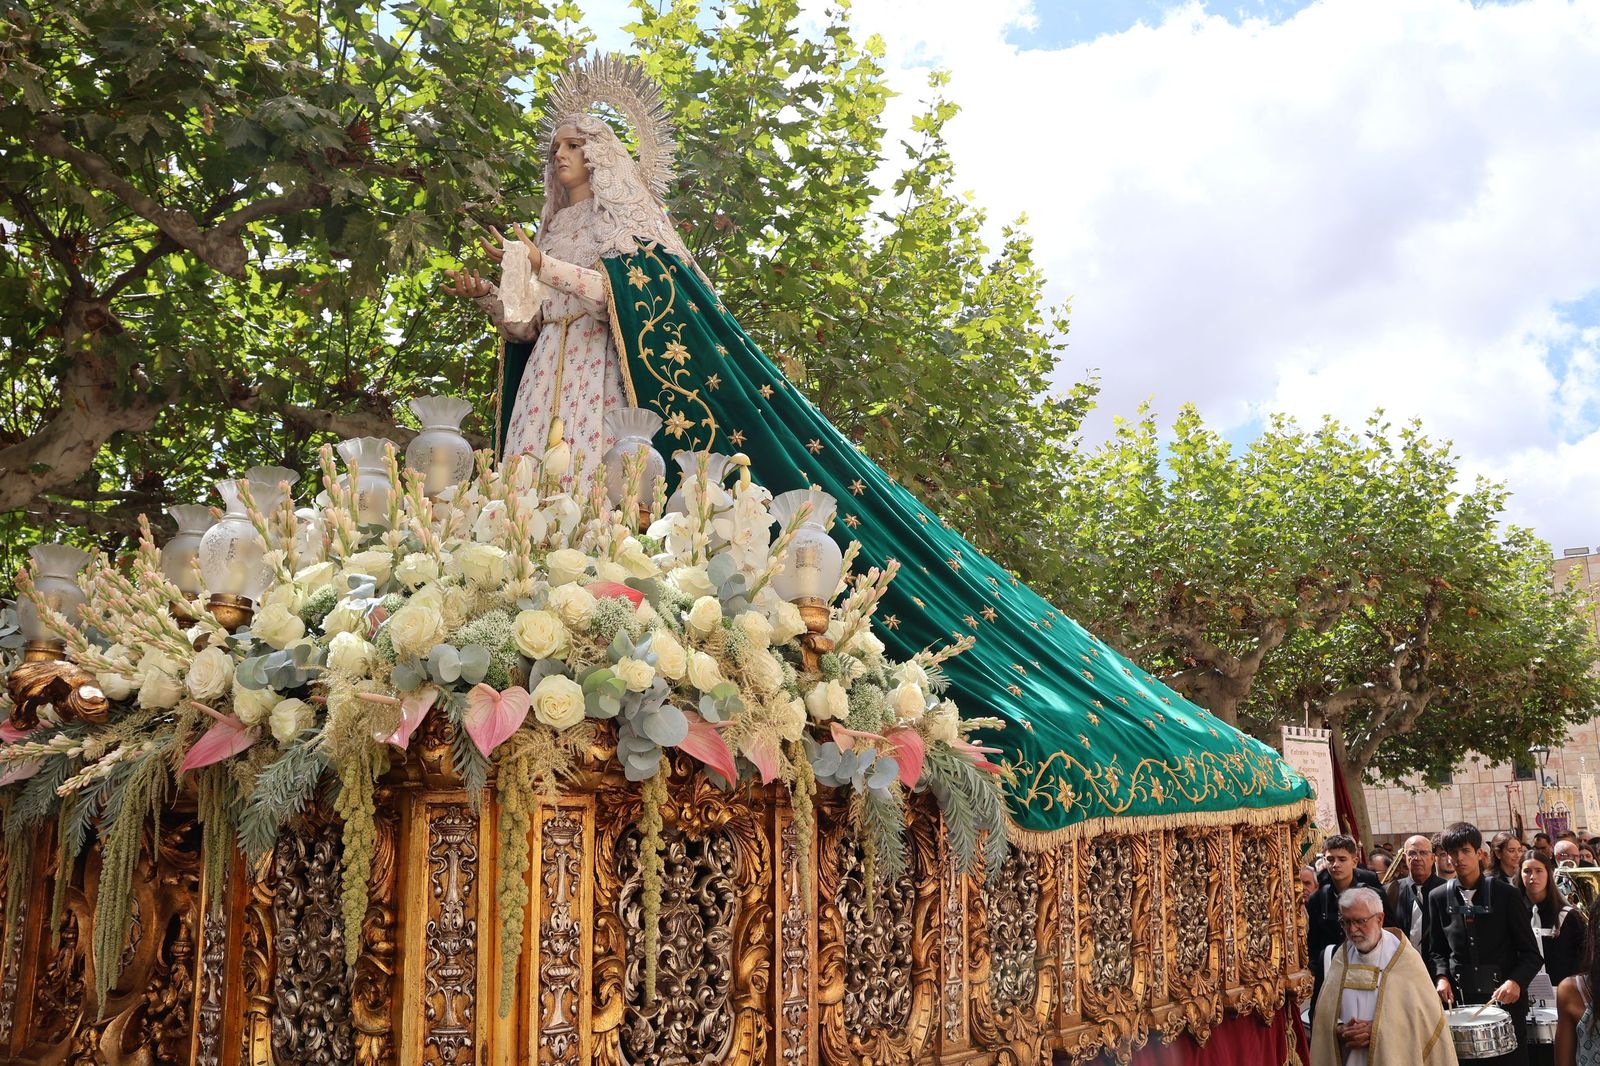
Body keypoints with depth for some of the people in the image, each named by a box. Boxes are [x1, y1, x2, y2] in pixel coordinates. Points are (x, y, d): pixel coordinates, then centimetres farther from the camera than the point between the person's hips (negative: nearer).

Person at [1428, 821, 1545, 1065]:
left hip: (1505, 998, -2)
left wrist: (1516, 981, -20)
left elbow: (1531, 953, -3)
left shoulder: (1507, 894, -3)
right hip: (1460, 1000, 2)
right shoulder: (1438, 897, 5)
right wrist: (1442, 977, -5)